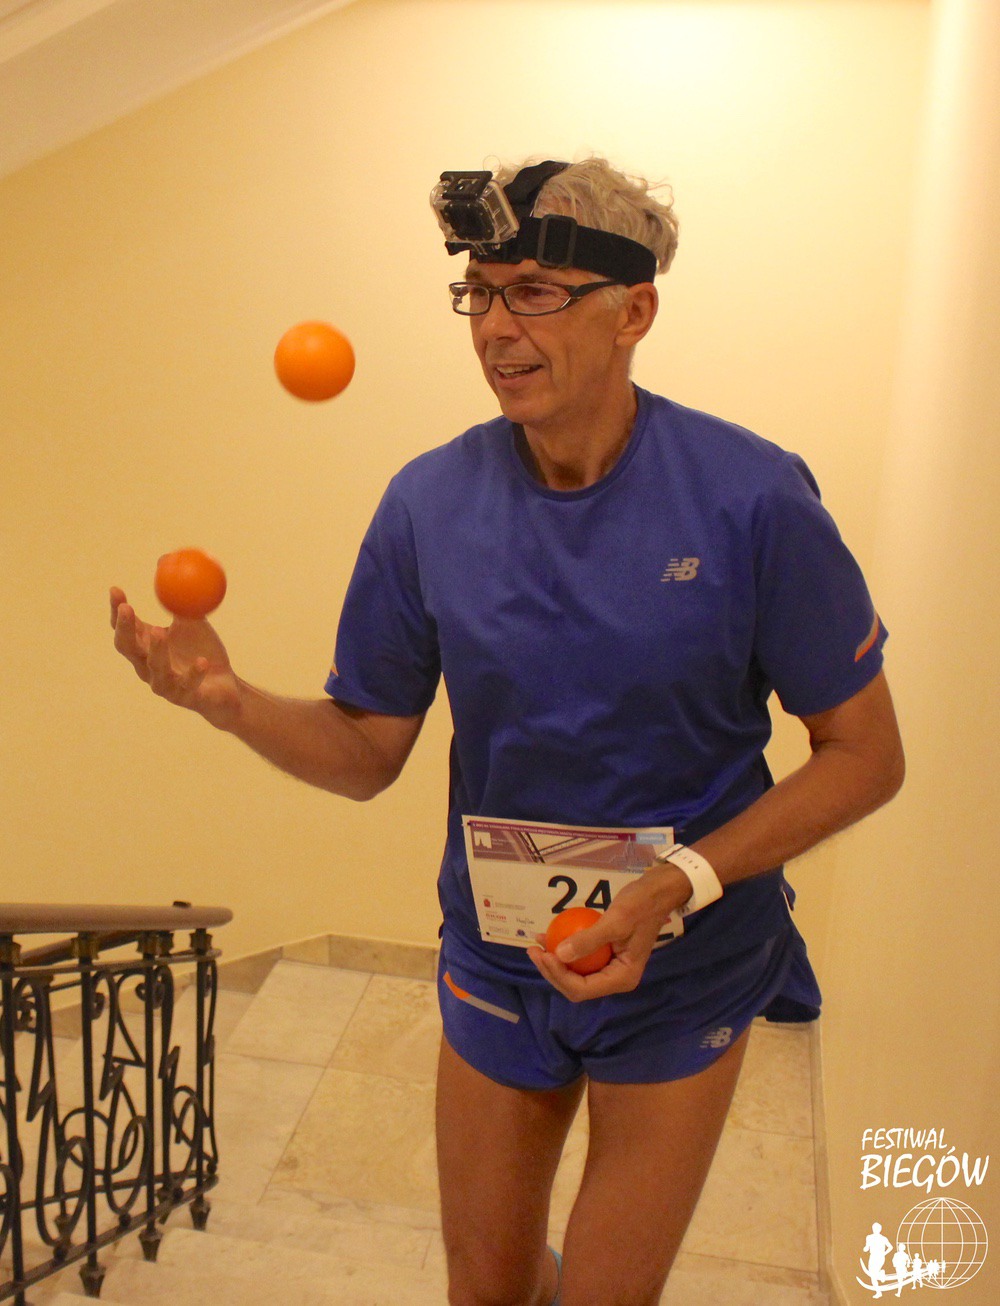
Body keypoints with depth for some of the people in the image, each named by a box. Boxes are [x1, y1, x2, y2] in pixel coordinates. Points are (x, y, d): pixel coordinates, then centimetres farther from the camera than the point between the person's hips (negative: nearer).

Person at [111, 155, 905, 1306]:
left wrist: (679, 886, -24)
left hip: (686, 971, -2)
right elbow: (366, 751, -3)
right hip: (497, 959, 3)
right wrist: (227, 698, -22)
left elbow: (865, 753, -12)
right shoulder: (427, 503, -11)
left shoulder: (751, 497, -19)